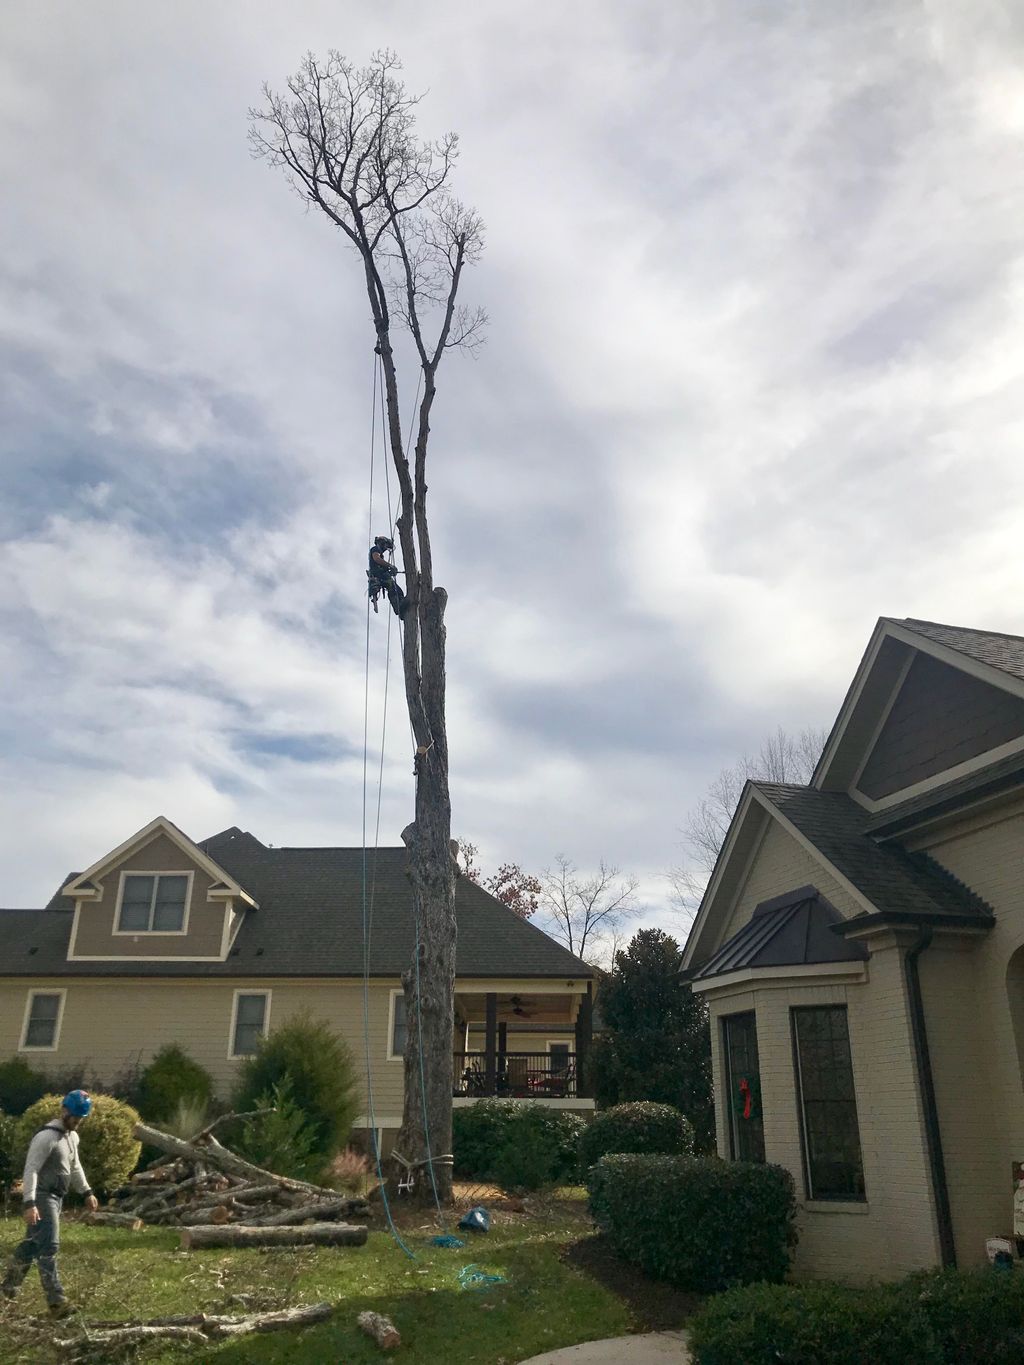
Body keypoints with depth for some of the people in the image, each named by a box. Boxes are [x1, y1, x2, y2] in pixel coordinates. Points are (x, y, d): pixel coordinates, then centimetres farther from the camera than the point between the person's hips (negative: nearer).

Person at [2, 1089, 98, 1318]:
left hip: (56, 1197, 9)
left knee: (32, 1243, 20)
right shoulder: (46, 1137, -18)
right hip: (42, 1197, -9)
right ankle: (57, 1302, -13)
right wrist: (29, 1203, -31)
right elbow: (31, 1170, -24)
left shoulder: (72, 1136, 11)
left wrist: (87, 1192, 20)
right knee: (49, 1246, -11)